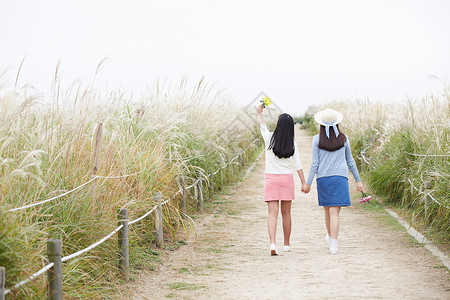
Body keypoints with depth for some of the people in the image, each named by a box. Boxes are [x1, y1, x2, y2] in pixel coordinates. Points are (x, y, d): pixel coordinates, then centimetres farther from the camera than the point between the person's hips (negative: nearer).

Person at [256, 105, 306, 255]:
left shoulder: (270, 138, -7)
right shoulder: (292, 143, -5)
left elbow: (261, 124, 14)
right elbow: (298, 165, -4)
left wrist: (259, 113, 34)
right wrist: (304, 183, 2)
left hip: (271, 178, -1)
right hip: (287, 178, 1)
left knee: (272, 213, -5)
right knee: (286, 213, 14)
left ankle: (272, 243, -23)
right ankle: (287, 244, 24)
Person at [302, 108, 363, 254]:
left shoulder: (317, 139, -2)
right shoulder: (343, 139, 2)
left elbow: (315, 164, -4)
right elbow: (350, 161, 9)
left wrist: (308, 183, 2)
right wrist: (358, 180, 17)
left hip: (323, 178, 0)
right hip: (340, 177, 0)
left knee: (328, 210, 17)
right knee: (335, 212, -4)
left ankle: (330, 237, 36)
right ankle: (333, 244, -14)